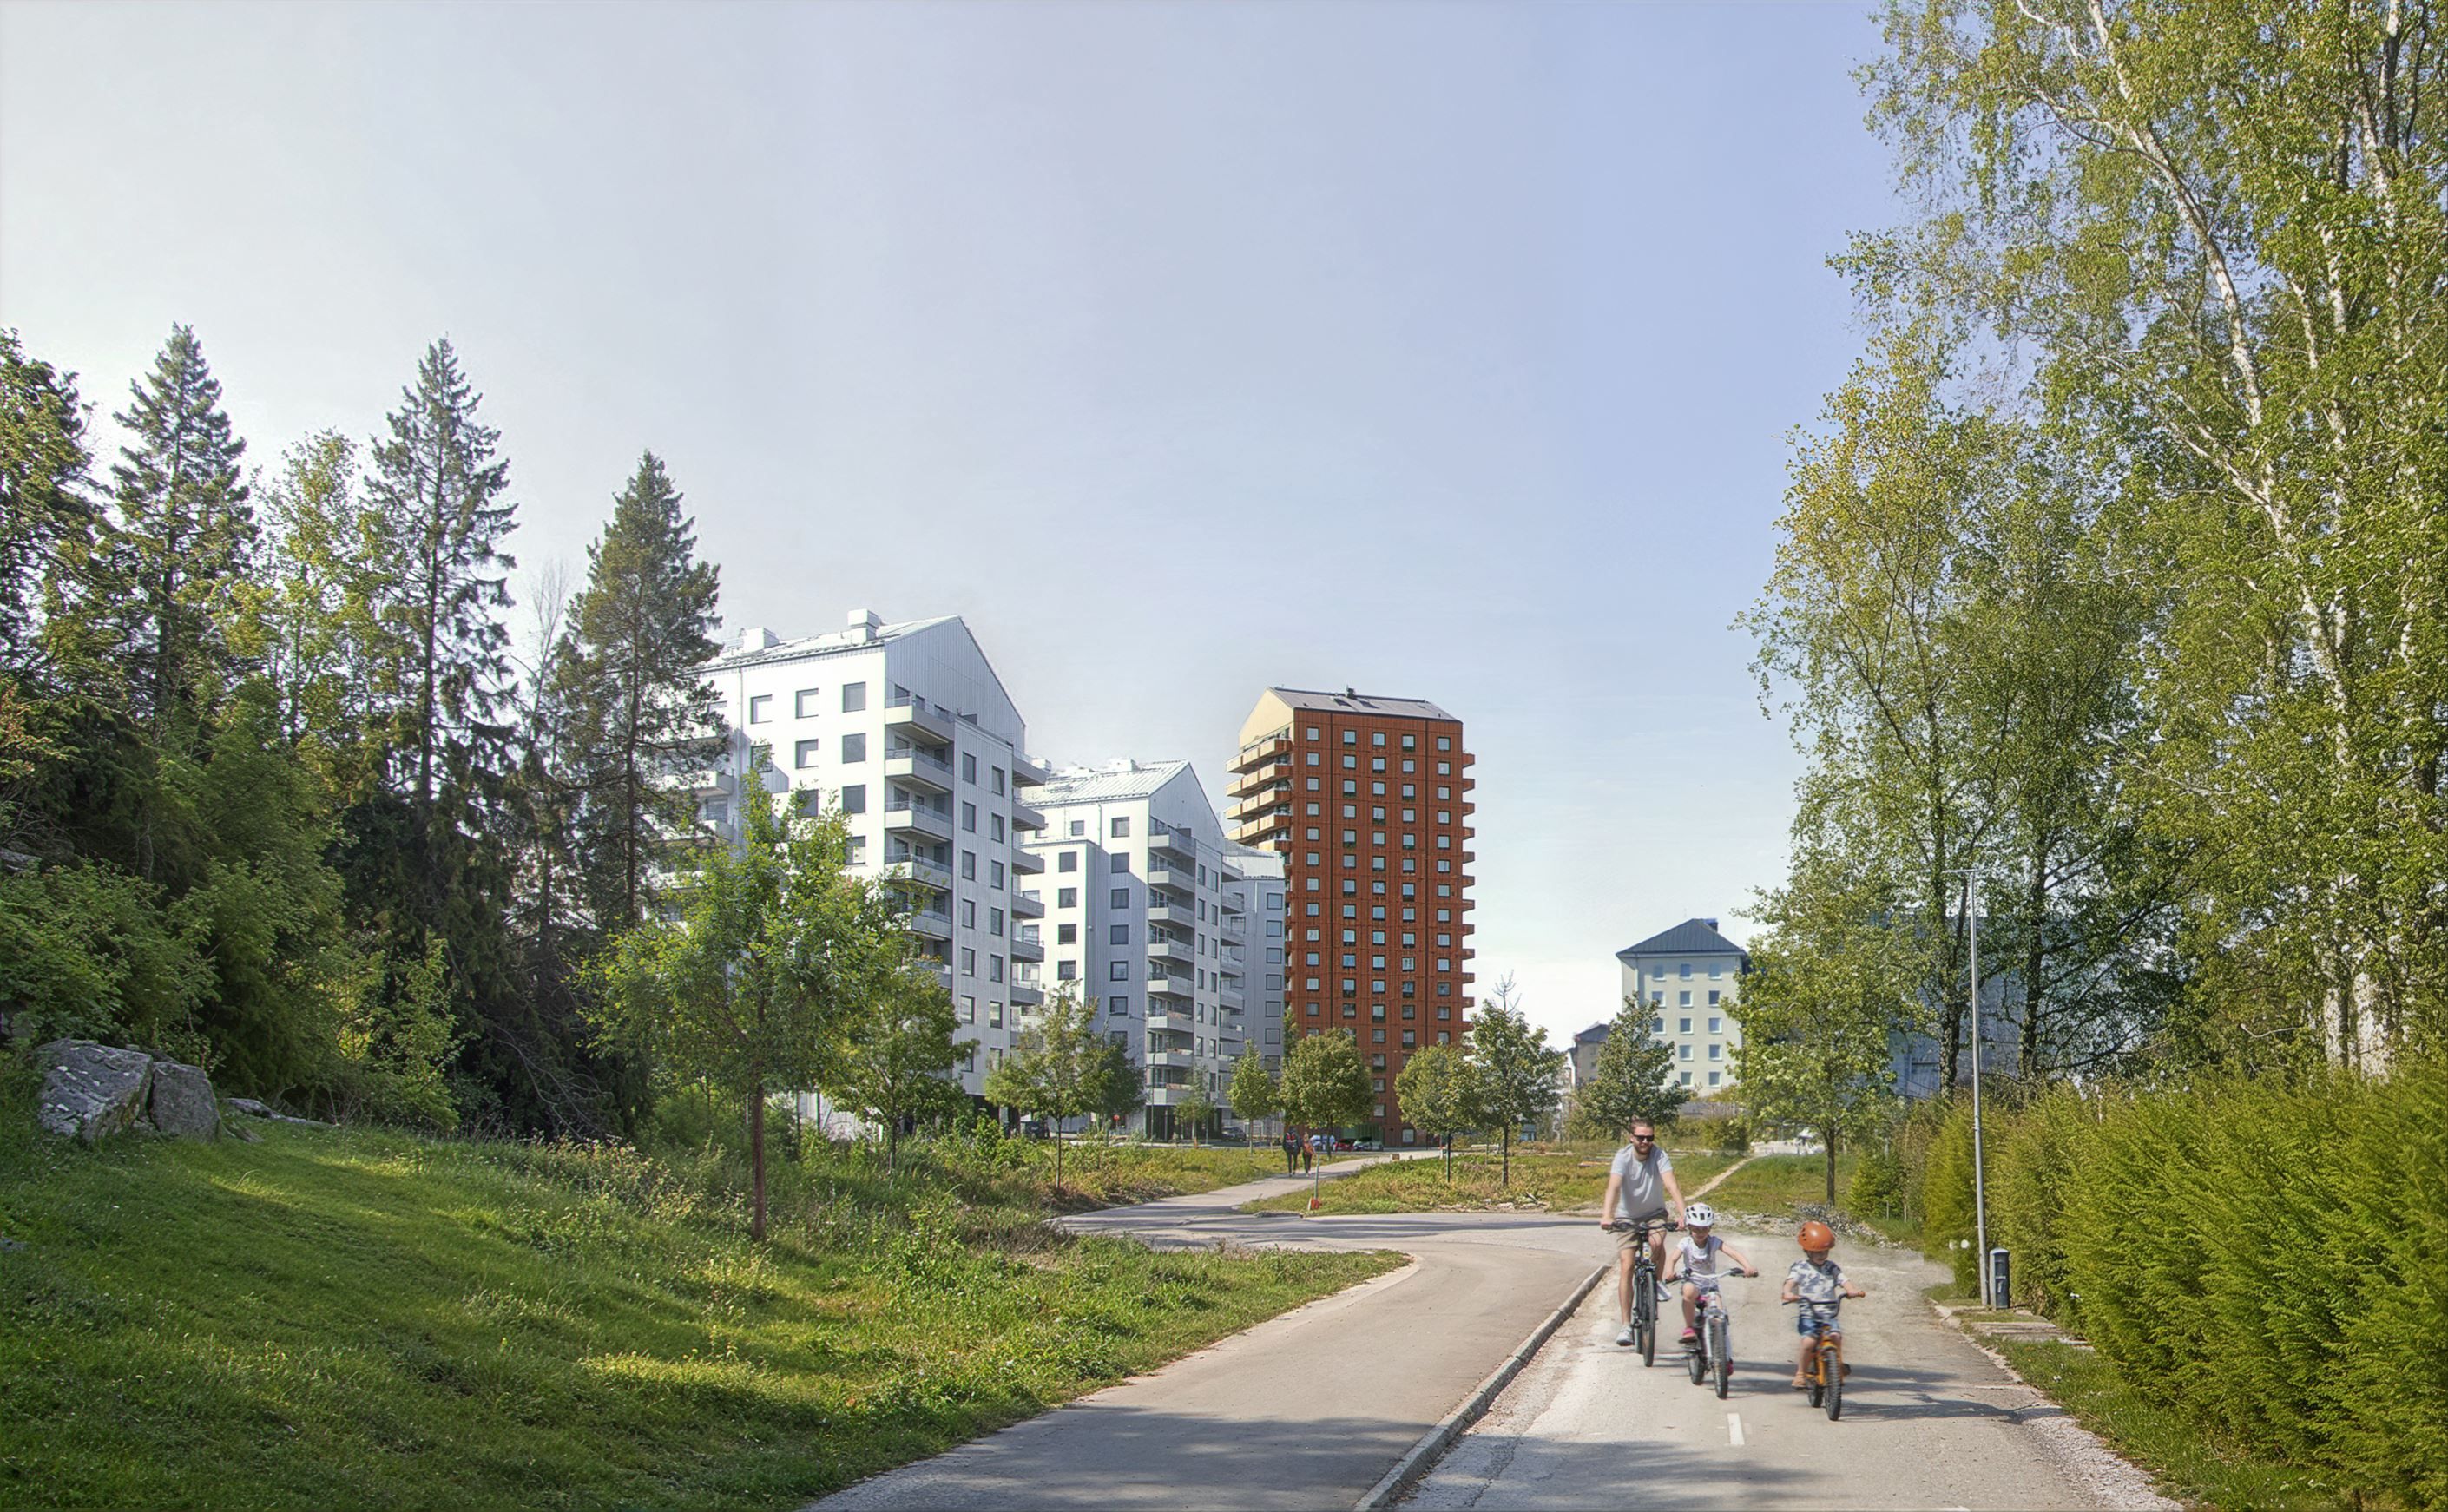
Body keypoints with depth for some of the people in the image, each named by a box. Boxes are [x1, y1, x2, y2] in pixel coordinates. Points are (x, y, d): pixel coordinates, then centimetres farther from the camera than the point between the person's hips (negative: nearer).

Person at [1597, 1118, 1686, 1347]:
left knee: (1657, 1242, -32)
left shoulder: (1659, 1156, -17)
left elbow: (1671, 1185, -31)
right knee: (1626, 1267, -11)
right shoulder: (1623, 1156, -19)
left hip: (1654, 1213, 0)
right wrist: (1607, 1215, -48)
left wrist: (1681, 1214, -47)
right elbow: (1614, 1186, -32)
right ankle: (1626, 1325, -7)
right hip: (1627, 1217, 0)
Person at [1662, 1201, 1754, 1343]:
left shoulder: (1714, 1242, -7)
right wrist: (1670, 1273, -46)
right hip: (1692, 1282, -2)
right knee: (1689, 1291, -38)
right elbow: (1672, 1259, -23)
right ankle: (1689, 1328, -22)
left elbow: (1734, 1253, -19)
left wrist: (1747, 1267, -38)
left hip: (1711, 1284, 2)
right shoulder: (1686, 1243, -10)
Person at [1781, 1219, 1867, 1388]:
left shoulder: (1832, 1268, 15)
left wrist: (1853, 1290, -20)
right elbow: (1791, 1281, -12)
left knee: (1835, 1336, -22)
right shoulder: (1800, 1267, 3)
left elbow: (1843, 1281, 2)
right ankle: (1801, 1373, -5)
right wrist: (1788, 1293, -34)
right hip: (1807, 1314, -3)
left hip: (1829, 1314, 3)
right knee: (1809, 1341, -24)